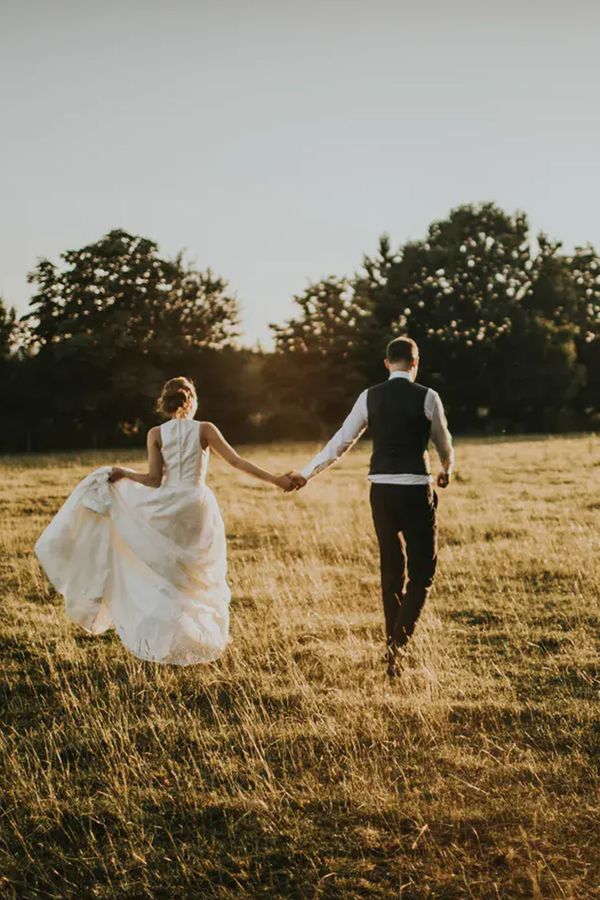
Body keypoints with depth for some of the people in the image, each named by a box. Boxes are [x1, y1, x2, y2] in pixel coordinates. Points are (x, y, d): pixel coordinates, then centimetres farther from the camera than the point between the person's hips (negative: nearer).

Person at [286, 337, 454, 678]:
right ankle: (399, 643, -11)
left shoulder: (370, 397, 3)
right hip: (416, 491, -4)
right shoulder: (427, 397, -3)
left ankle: (393, 643, 25)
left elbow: (341, 442, 4)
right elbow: (444, 443, 11)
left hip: (381, 490, 4)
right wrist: (447, 469, 33)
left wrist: (307, 473, 14)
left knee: (391, 568, 17)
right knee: (422, 570, 4)